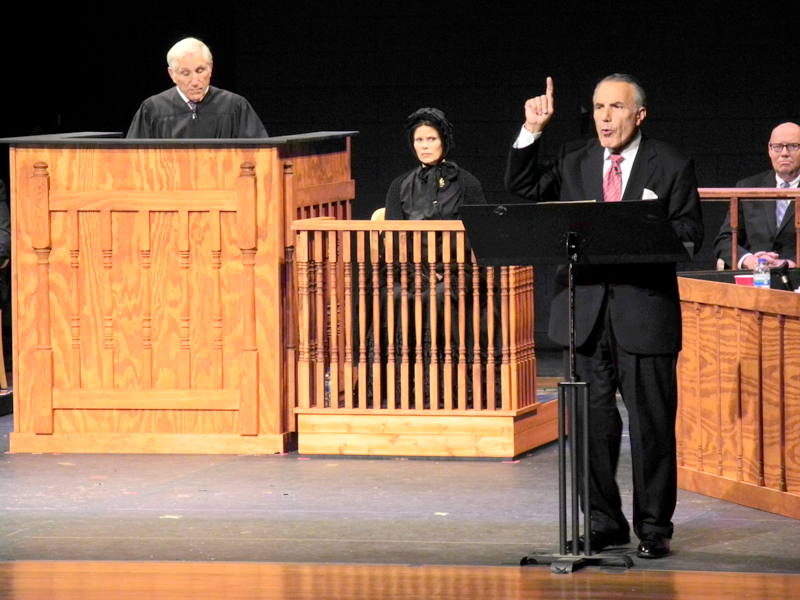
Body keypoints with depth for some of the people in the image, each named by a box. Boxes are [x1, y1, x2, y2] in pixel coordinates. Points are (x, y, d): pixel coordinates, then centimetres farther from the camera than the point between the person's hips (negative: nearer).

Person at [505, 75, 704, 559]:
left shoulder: (671, 167, 0)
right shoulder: (575, 163, 12)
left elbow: (690, 233, -2)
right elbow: (522, 188, 13)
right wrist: (532, 132, 2)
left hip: (644, 310, -4)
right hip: (587, 311, 4)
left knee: (651, 423, -1)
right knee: (593, 422, 7)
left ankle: (654, 527, 8)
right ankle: (604, 523, 17)